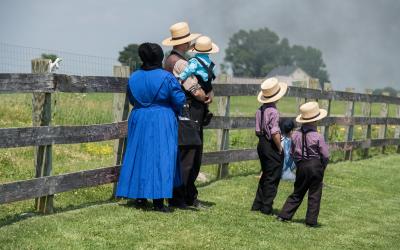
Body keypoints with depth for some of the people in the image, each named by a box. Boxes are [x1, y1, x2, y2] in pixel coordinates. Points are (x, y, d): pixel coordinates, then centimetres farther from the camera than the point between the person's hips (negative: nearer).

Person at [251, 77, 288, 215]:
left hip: (262, 144, 8)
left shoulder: (260, 110, 5)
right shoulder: (273, 111, -20)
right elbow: (275, 133, -26)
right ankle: (266, 207, 7)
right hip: (271, 146, -8)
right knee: (272, 178, 3)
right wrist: (280, 148, -14)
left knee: (265, 175, 20)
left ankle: (257, 204, 24)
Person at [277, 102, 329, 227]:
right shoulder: (317, 137, -15)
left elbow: (292, 153, 7)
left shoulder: (295, 135, -2)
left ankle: (284, 215, 14)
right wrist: (322, 167, 8)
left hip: (301, 166, 5)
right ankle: (311, 220, 8)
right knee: (314, 195, 6)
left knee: (297, 193, 17)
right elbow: (326, 155, -9)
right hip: (315, 166, -4)